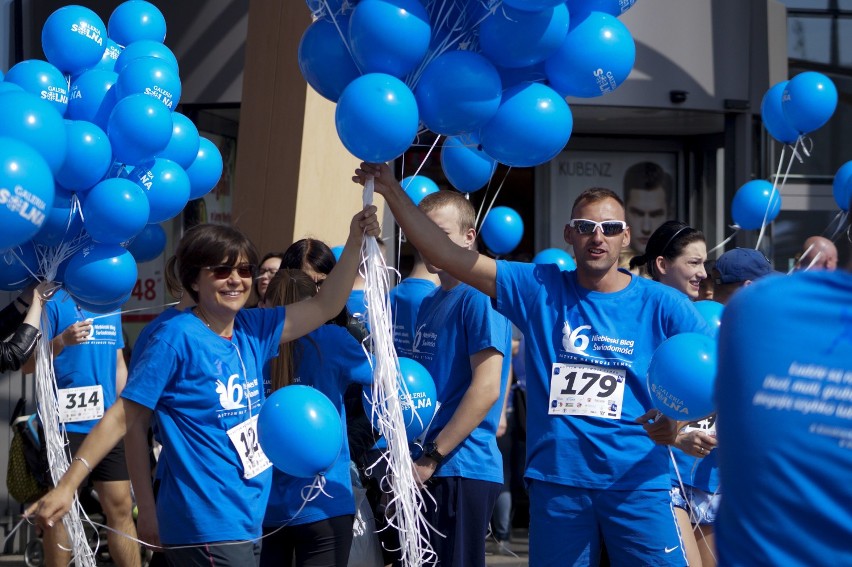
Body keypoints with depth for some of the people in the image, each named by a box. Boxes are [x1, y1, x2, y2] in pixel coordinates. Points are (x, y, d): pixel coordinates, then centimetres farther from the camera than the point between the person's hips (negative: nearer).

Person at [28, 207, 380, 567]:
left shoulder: (252, 330, 6)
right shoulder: (178, 337, -12)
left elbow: (323, 308, 12)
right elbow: (125, 417, -11)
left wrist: (355, 241, 2)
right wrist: (67, 486, -15)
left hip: (249, 521, 7)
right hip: (207, 528, -7)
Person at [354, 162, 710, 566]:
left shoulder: (660, 304, 0)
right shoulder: (539, 290, 4)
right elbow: (447, 256, -1)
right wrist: (393, 191, -8)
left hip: (637, 483, -1)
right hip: (557, 481, 2)